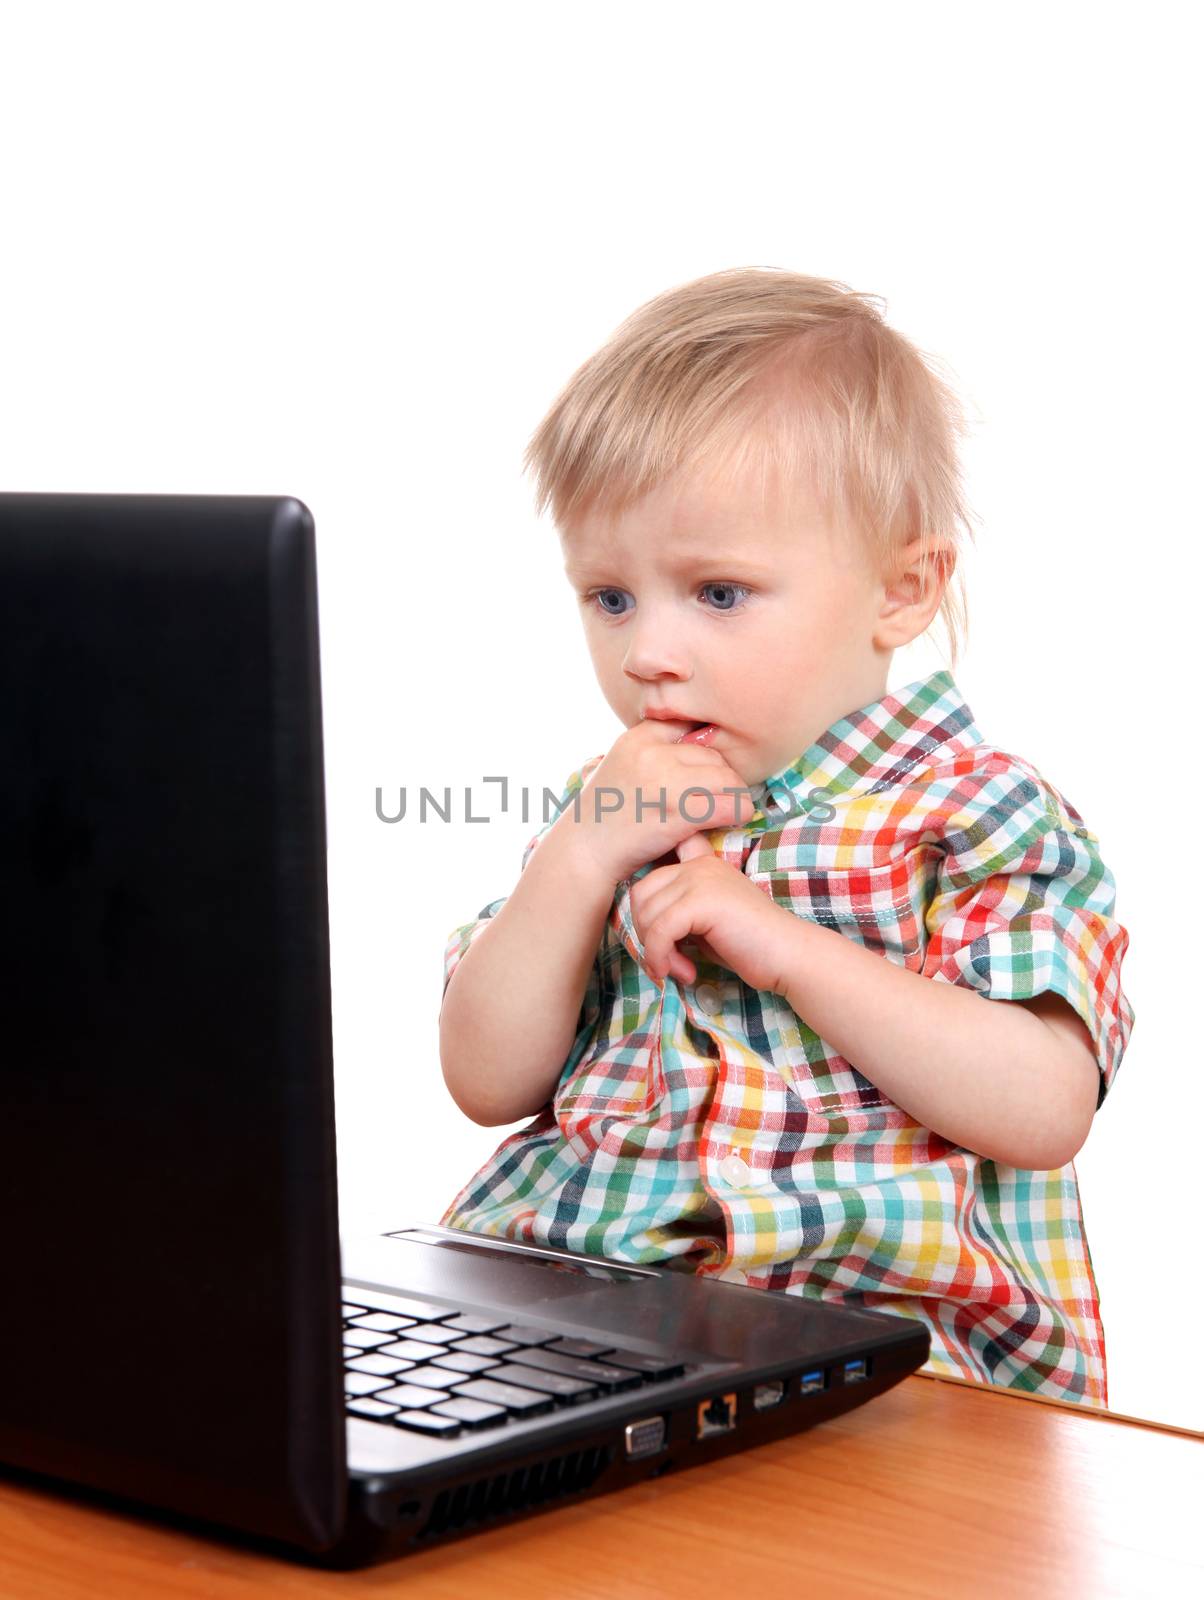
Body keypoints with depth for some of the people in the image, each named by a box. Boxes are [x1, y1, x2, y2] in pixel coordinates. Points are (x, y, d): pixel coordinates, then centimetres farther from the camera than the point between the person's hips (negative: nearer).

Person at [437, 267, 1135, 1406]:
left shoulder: (975, 816, -2)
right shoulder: (605, 811, 14)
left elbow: (1045, 1109, -14)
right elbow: (486, 1082, 8)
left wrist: (781, 941, -17)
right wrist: (585, 852, -5)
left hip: (871, 1334, -3)